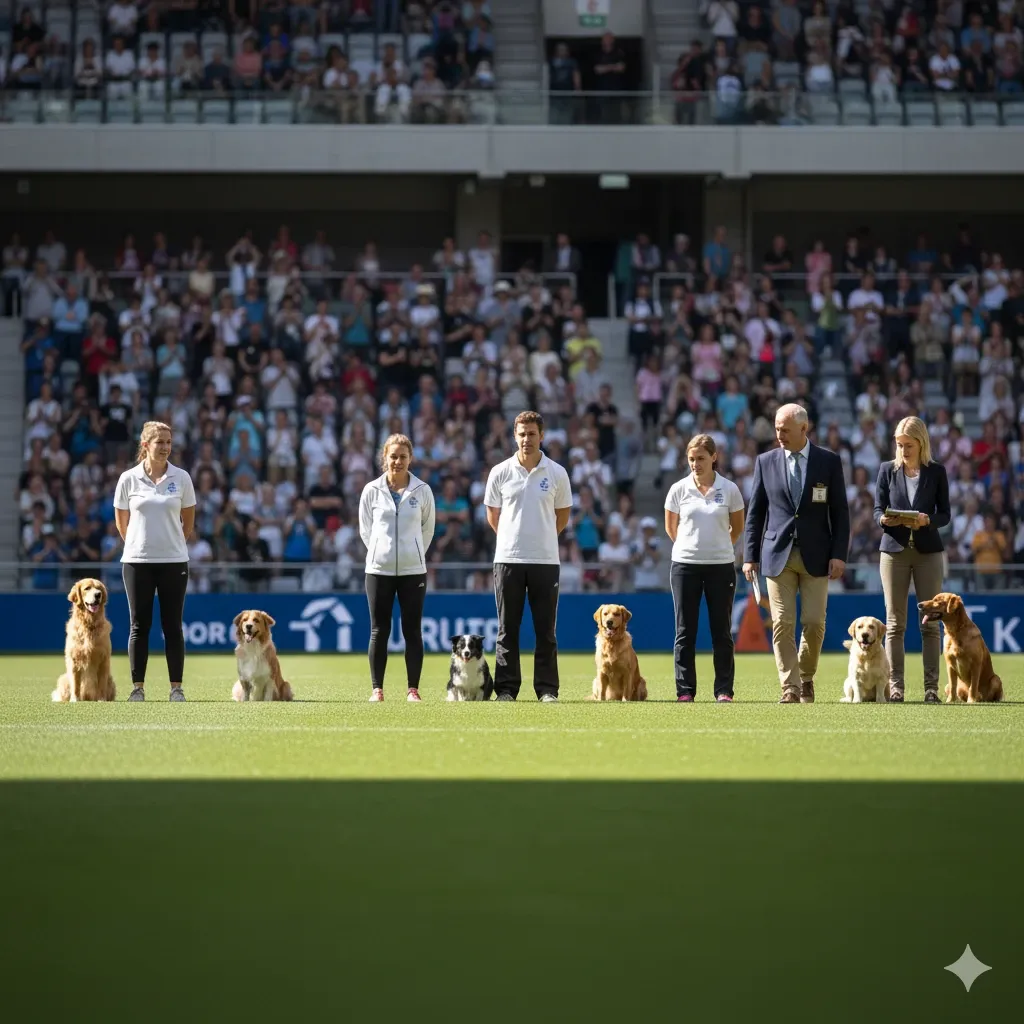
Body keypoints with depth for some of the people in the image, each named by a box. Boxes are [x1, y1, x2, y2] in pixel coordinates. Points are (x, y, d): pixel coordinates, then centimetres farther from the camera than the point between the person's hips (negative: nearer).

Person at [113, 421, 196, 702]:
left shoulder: (181, 478, 0)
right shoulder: (128, 479, -1)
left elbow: (188, 519, 11)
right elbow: (121, 520, 10)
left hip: (174, 561, 0)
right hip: (137, 562, 0)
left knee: (172, 626, 1)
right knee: (139, 626, 2)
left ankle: (176, 687, 5)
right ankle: (137, 687, 7)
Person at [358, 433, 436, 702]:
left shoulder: (422, 491, 1)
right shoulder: (371, 490, 1)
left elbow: (427, 529, 11)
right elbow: (365, 529, 10)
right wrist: (381, 553, 8)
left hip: (413, 569, 0)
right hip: (378, 569, 0)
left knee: (412, 630, 0)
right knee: (379, 631, 1)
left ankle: (413, 689, 4)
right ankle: (377, 689, 5)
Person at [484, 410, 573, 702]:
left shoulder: (556, 473, 2)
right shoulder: (500, 473, 2)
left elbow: (563, 515, 13)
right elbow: (493, 516, 11)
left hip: (545, 560, 0)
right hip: (508, 558, 0)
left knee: (546, 629, 1)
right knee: (507, 629, 2)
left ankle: (547, 689, 5)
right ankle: (506, 688, 6)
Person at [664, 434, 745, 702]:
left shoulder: (729, 490, -2)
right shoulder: (678, 490, 0)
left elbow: (737, 527, 12)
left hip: (721, 565, 0)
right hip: (685, 566, 0)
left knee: (721, 630, 2)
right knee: (685, 631, 1)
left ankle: (724, 690, 6)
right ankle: (685, 690, 5)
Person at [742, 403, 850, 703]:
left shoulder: (829, 461, 2)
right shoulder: (766, 461, 6)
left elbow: (840, 512, 3)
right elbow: (755, 512, 8)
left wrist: (839, 554, -5)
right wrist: (750, 555, 4)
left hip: (816, 555, -1)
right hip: (778, 554, 1)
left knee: (814, 623, -2)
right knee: (783, 624, -4)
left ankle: (806, 679, 19)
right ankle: (790, 688, -2)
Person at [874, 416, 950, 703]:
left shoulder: (936, 472, 4)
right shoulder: (887, 470, 6)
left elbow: (945, 515, 3)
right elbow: (877, 510, 5)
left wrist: (927, 520, -17)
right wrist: (884, 520, -17)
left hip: (927, 550, -1)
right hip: (894, 549, 1)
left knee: (930, 621, -2)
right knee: (894, 622, -1)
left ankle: (931, 687, 0)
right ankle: (895, 686, 1)